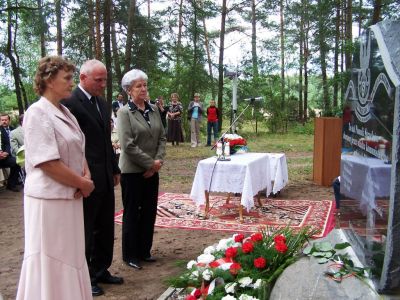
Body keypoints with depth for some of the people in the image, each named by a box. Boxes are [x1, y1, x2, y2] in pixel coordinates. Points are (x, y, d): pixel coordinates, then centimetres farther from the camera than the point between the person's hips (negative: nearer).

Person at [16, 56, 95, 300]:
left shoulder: (65, 112, 10)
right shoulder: (38, 113, -15)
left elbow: (79, 151, 16)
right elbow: (47, 162, -21)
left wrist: (86, 175, -3)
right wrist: (83, 184, -13)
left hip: (70, 197, 8)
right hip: (49, 199, -8)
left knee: (70, 257, 17)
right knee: (51, 260, 4)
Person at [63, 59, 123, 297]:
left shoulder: (102, 103, 12)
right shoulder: (71, 103, -15)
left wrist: (115, 169, 18)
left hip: (105, 179, 8)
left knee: (105, 229, 17)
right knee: (85, 232, 8)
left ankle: (100, 271, 33)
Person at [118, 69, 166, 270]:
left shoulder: (153, 110, 7)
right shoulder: (124, 112, -9)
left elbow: (161, 137, 7)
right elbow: (128, 145, -16)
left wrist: (159, 160, -7)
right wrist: (150, 163, -15)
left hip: (152, 170, 5)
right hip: (132, 171, -5)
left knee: (149, 211, 11)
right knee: (132, 213, 5)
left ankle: (144, 251, 26)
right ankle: (130, 255, 18)